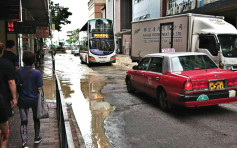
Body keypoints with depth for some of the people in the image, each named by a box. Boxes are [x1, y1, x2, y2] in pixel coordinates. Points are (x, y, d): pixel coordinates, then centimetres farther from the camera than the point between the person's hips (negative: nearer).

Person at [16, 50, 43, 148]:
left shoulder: (19, 71, -9)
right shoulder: (36, 73, -16)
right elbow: (39, 88, -13)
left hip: (22, 100, 1)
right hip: (34, 100, -1)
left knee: (23, 121, 8)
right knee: (36, 119, 20)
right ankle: (37, 138, 34)